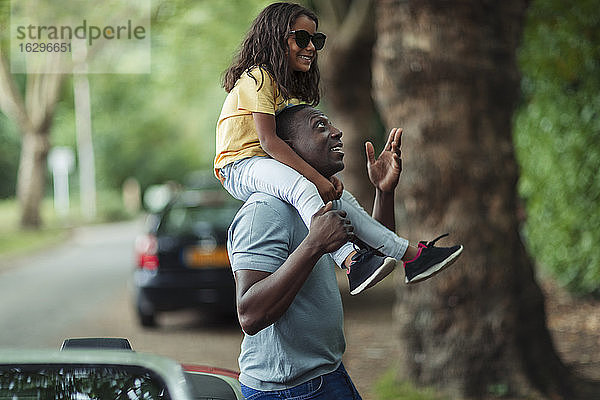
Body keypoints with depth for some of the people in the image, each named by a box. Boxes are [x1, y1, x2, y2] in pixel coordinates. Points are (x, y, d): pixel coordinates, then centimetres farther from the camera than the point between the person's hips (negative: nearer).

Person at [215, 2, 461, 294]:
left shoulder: (292, 86, 18)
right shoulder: (259, 77, -12)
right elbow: (268, 140, -23)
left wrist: (327, 175, -10)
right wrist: (315, 177, -27)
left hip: (277, 165, 10)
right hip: (241, 167, -10)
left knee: (336, 198, 3)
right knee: (302, 189, -36)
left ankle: (411, 255, 5)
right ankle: (351, 260, -51)